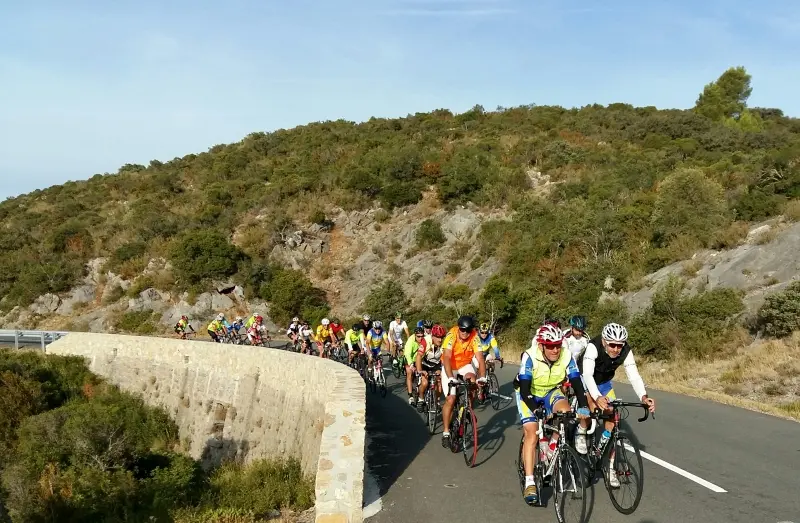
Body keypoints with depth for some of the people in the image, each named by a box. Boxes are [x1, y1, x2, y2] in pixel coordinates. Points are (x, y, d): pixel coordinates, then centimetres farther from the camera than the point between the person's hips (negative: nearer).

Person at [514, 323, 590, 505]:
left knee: (565, 410, -29)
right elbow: (524, 388, -36)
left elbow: (577, 382, -26)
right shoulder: (530, 357, -32)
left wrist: (583, 407, -41)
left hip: (551, 391, 3)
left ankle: (553, 446, -2)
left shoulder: (566, 356, -24)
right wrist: (537, 411, -49)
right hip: (528, 393, -3)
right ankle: (529, 482, -14)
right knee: (531, 434, -17)